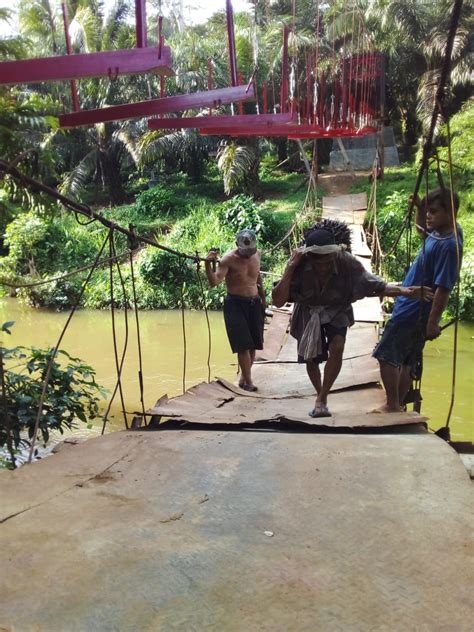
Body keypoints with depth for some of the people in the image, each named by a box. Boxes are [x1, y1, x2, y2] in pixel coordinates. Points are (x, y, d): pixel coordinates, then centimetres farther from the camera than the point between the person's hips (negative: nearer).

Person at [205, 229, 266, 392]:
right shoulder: (228, 259, -14)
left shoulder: (257, 255, 3)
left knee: (254, 344, 9)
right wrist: (208, 264, -40)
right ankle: (248, 382, -1)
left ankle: (243, 378, 24)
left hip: (254, 303, 6)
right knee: (243, 345, -9)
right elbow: (214, 282, -24)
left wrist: (263, 298, 26)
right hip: (235, 304, -5)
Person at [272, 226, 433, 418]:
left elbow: (375, 285, -22)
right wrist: (289, 267, -40)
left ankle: (322, 399, -10)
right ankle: (321, 396, 39)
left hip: (336, 311, 0)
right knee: (310, 358, 8)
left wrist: (404, 291, -38)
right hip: (308, 314, 1)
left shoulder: (346, 262, -29)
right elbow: (278, 301, -33)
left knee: (337, 347, -26)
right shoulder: (300, 264, -30)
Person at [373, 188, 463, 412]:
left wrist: (433, 322, -22)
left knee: (387, 356, -2)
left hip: (414, 311, -9)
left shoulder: (449, 245, -23)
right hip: (412, 308, 9)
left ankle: (392, 406, 6)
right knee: (405, 361, 15)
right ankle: (396, 405, 25)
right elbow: (421, 230, 28)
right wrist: (419, 208, 10)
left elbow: (443, 288, -24)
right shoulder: (438, 232, 3)